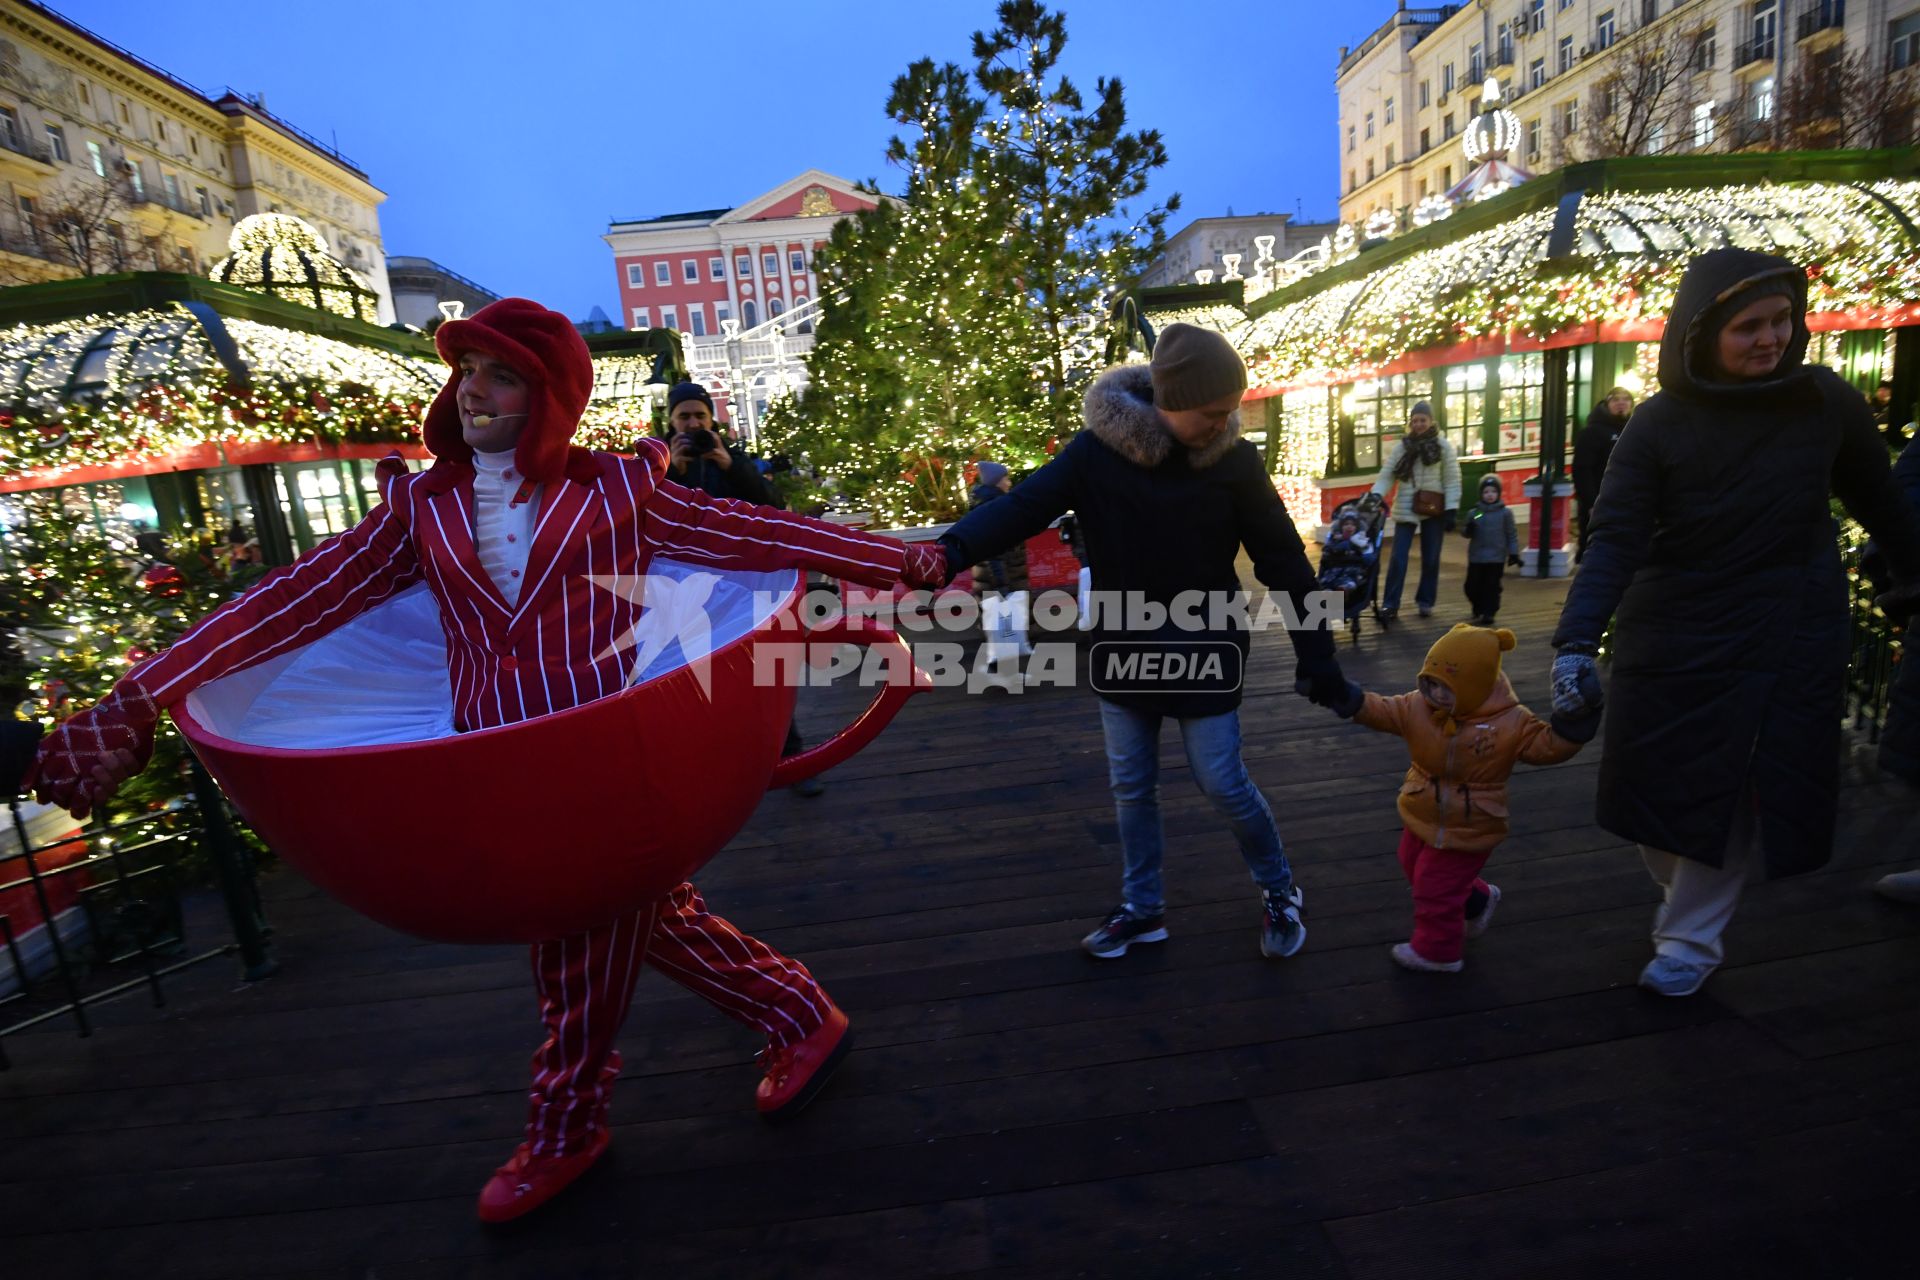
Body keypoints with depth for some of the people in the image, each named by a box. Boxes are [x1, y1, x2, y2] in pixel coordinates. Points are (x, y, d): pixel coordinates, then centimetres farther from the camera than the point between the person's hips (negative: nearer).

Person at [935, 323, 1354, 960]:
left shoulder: (1234, 459, -10)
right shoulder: (1097, 449, -10)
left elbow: (1284, 562, -5)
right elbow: (1023, 505, -20)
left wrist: (1316, 657, -5)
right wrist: (952, 550, -39)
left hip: (1203, 648, -2)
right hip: (1124, 648, 2)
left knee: (1224, 783, 5)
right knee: (1131, 786, 12)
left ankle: (1279, 891, 33)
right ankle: (1143, 907, 32)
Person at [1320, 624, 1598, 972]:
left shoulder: (1510, 723, -21)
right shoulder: (1417, 707, -14)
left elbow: (1549, 745, -16)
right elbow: (1379, 709, -16)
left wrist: (1575, 719, -32)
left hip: (1467, 829, -6)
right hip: (1423, 819, 6)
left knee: (1435, 889, 7)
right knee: (1415, 869, 27)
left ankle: (1436, 951, 33)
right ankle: (1477, 900, 52)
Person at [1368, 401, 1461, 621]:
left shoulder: (1443, 446, -1)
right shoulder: (1402, 446, 2)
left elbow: (1452, 481, -3)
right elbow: (1387, 475, -2)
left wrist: (1451, 510, -10)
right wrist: (1376, 494, -21)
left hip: (1433, 510, 0)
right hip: (1406, 509, 0)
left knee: (1430, 558, 9)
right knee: (1398, 558, -5)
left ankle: (1426, 602, 23)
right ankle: (1390, 604, 0)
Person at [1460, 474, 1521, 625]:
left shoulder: (1505, 512, 0)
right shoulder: (1473, 513, 4)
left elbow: (1512, 534, 2)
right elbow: (1466, 534, 6)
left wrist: (1514, 553, -2)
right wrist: (1468, 530, -17)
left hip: (1496, 558, -2)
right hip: (1476, 557, 2)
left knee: (1492, 586, -1)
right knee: (1472, 586, 6)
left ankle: (1488, 613, 7)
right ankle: (1478, 610, 29)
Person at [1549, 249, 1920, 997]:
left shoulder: (1827, 402, -4)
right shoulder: (1658, 426, -10)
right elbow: (1615, 540, -18)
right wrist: (1577, 641, -29)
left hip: (1786, 635, 1)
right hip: (1671, 635, 0)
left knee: (1738, 793, 4)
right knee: (1654, 788, 8)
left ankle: (1692, 939, 20)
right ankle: (1687, 901, 35)